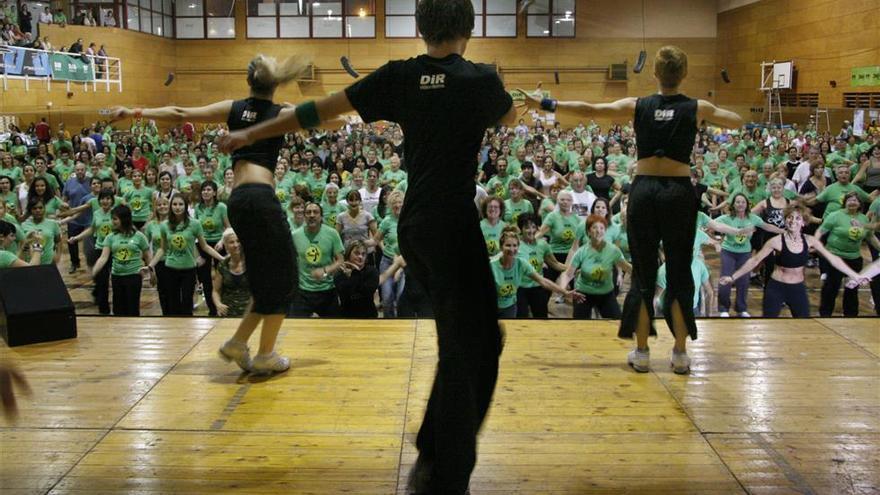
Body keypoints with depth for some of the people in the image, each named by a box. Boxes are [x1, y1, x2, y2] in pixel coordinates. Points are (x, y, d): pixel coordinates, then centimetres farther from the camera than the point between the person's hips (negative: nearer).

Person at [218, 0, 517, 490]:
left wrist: (251, 134, 14)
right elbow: (511, 116, 18)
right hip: (454, 227, -6)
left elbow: (321, 109, 5)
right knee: (470, 349, 2)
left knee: (468, 340, 21)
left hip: (413, 228, 6)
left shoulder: (399, 76, 2)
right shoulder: (481, 79, -6)